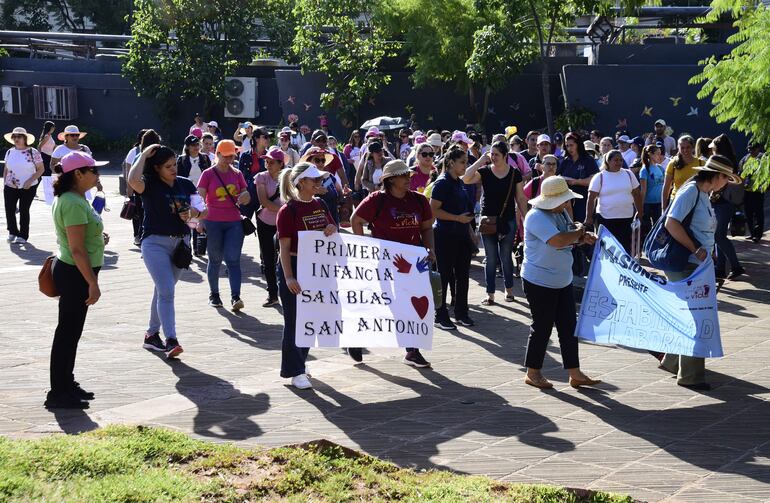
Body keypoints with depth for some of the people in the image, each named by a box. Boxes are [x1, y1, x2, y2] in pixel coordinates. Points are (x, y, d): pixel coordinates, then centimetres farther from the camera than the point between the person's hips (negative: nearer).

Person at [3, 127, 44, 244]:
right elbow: (6, 169, 17)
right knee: (9, 210, -1)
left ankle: (23, 235, 16)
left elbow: (41, 169, -5)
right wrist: (4, 182, 9)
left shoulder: (33, 152, -7)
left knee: (24, 210, 1)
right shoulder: (9, 152, 6)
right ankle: (12, 232, 21)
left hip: (28, 188, -3)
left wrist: (30, 181, -15)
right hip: (10, 187, 3)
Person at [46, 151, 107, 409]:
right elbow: (77, 249, -24)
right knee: (68, 332, -3)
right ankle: (58, 393, 3)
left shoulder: (71, 199, 11)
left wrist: (98, 238, 14)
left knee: (71, 332, 17)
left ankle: (66, 384, 27)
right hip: (75, 274, -10)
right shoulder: (74, 204, -21)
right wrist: (93, 283, -23)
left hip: (72, 272, 10)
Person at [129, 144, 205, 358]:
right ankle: (171, 340, -21)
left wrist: (194, 213, -12)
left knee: (164, 290, 15)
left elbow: (203, 212, 12)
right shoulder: (149, 185, -8)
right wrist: (144, 155, -20)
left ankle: (152, 335, 27)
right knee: (166, 291, -15)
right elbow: (133, 180, -32)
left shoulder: (185, 184, 7)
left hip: (181, 242, 5)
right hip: (155, 242, -5)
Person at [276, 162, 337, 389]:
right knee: (295, 320, -2)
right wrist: (288, 277, -22)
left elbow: (333, 235, 17)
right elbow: (284, 247, -14)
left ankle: (298, 362, 30)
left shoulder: (320, 205, 8)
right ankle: (295, 372, 5)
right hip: (294, 268, -7)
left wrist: (332, 230, -7)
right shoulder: (288, 210, -12)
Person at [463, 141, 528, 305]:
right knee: (491, 258, 4)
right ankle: (490, 294, 10)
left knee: (506, 257, 9)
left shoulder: (514, 173, -1)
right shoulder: (485, 171, -3)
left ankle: (509, 289, 25)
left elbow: (521, 198, 3)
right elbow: (465, 179, -19)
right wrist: (481, 161, -15)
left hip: (508, 221, 0)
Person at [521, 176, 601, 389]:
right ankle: (533, 373, 18)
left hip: (563, 281, 8)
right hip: (540, 282, -8)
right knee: (542, 327, 2)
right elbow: (558, 241, -33)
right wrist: (579, 232, -15)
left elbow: (571, 239, 20)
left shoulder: (562, 212, 7)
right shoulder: (537, 217, -21)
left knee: (569, 327, 8)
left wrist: (584, 238, -3)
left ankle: (575, 374, 13)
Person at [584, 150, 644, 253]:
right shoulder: (599, 177, -3)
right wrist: (589, 217, -8)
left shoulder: (628, 174, 7)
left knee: (626, 247, 6)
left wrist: (640, 212, 9)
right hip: (606, 218, -3)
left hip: (627, 217, 3)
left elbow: (637, 194, 12)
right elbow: (591, 198, -4)